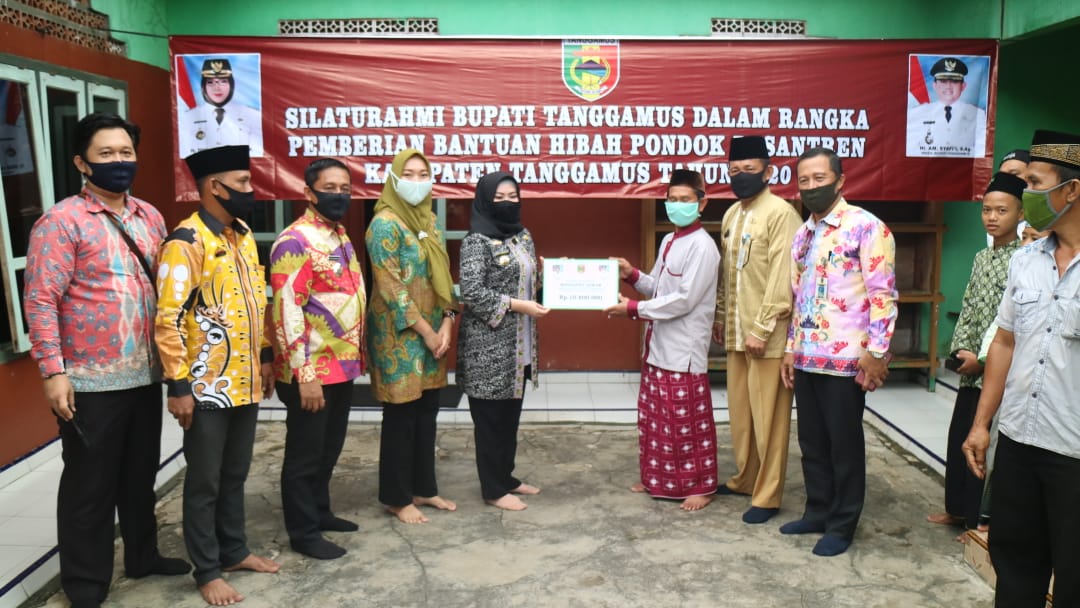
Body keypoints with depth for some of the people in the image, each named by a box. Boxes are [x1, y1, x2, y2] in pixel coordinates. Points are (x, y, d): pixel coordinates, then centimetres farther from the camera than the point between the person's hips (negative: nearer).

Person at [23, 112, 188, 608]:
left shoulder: (150, 217, 9)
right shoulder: (62, 221, -10)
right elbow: (41, 301, -14)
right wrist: (53, 371, -18)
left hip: (146, 376, 6)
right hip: (90, 382, -6)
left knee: (141, 475, 19)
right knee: (89, 484, 7)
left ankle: (142, 555, 37)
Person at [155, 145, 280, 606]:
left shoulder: (243, 234, 9)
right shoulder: (186, 242, -16)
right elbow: (168, 320, -18)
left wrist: (266, 357, 17)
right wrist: (178, 386, -18)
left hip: (245, 382, 7)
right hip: (208, 387, -7)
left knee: (235, 474, 19)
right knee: (204, 481, 7)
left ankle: (234, 550, 34)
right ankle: (207, 571, 19)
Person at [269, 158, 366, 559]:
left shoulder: (341, 237, 12)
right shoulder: (295, 241, -17)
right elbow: (287, 313, -22)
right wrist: (305, 375, -23)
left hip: (343, 366, 9)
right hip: (313, 371, -9)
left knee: (329, 448, 20)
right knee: (305, 454, 4)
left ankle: (319, 512, 35)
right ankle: (303, 532, 17)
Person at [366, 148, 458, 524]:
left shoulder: (428, 220, 12)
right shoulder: (385, 224, -12)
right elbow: (390, 288, -17)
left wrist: (447, 322, -1)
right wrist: (427, 332, -15)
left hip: (434, 331, 7)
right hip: (400, 335, -7)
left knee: (427, 413, 13)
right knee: (401, 416, 2)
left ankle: (424, 488, 26)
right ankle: (397, 497, 15)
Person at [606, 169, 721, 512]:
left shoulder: (702, 246, -15)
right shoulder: (668, 242, 12)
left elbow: (684, 300, -21)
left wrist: (632, 309, -19)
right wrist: (633, 275, 0)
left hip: (684, 351, -9)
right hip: (657, 346, 9)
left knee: (688, 421, 2)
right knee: (653, 417, 16)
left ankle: (700, 486, 16)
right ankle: (657, 478, 30)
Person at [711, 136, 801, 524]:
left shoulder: (781, 213, -12)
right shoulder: (731, 214, 13)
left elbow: (782, 277, -17)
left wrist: (762, 329, -19)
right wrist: (720, 317, 17)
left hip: (767, 335, -8)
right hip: (736, 332, 8)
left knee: (768, 417, 1)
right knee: (739, 411, 16)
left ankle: (767, 496, 11)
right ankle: (744, 479, 31)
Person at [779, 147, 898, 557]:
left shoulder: (866, 227, -9)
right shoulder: (803, 234, 14)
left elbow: (883, 294, -13)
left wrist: (875, 353, -16)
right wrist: (790, 349, 16)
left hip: (845, 359, -7)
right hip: (806, 358, 7)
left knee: (844, 444, 5)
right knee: (812, 442, 15)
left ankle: (842, 524, 18)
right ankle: (817, 512, 30)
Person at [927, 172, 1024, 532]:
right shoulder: (981, 258, 12)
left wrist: (983, 359, -16)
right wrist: (961, 350, -1)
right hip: (971, 370, 7)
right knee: (958, 439, 15)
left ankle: (979, 522, 15)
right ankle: (957, 509, 31)